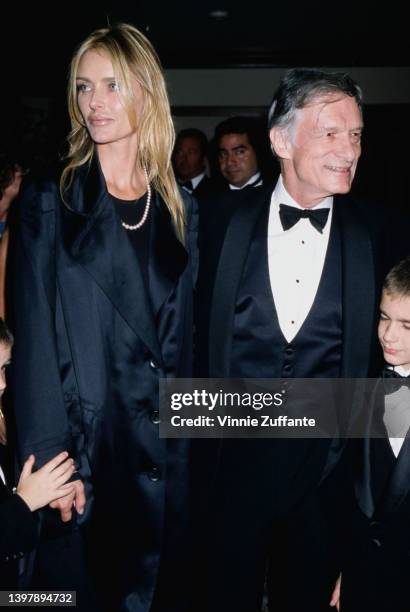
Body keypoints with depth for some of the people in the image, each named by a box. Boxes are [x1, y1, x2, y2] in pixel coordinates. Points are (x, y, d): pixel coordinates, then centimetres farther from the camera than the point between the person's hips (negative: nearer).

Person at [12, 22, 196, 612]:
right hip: (84, 449, -3)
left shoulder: (180, 208, 6)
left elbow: (187, 335, 8)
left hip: (168, 455, 3)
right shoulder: (51, 201, -4)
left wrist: (192, 442, 5)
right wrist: (51, 460, -13)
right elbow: (35, 337, -8)